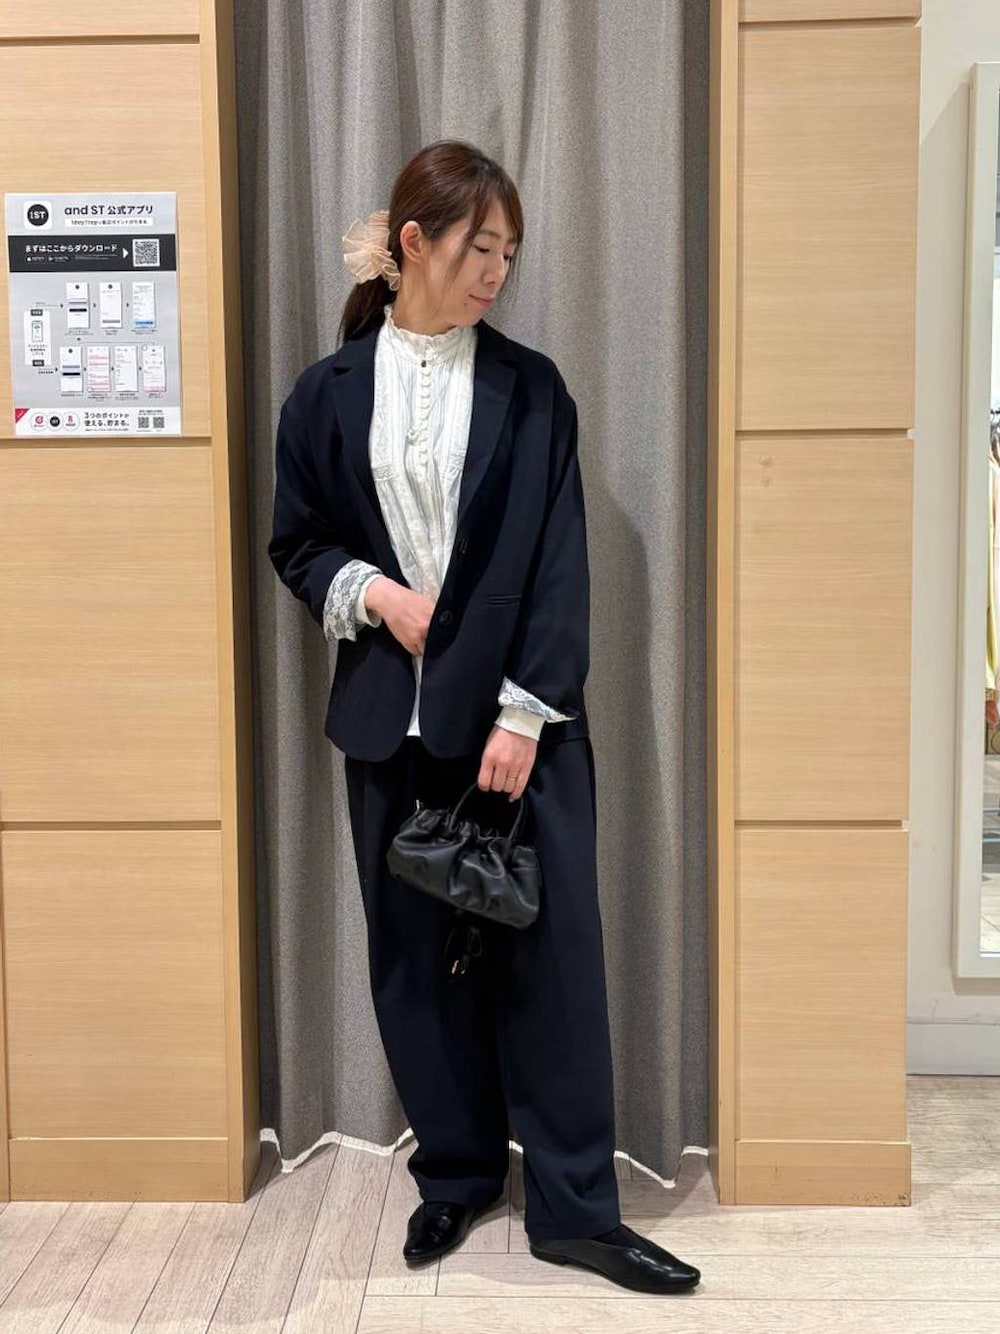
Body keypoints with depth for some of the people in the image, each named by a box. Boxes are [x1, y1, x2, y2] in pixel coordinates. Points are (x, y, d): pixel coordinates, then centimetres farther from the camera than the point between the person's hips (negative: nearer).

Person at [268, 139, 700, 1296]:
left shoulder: (529, 388, 1)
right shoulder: (329, 393, 4)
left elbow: (557, 562, -4)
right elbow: (294, 543, 11)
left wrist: (525, 711, -12)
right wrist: (372, 592, -9)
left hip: (517, 714, -1)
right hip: (389, 713, 2)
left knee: (550, 948, 0)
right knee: (416, 953, 10)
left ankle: (574, 1208, 15)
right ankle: (456, 1174, 29)